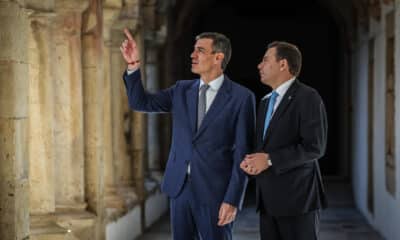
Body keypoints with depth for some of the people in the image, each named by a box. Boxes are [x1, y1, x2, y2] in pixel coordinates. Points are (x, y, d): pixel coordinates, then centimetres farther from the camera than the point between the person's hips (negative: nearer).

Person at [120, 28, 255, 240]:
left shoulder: (241, 97, -7)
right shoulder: (182, 90, 10)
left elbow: (242, 154, -9)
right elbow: (140, 102, 9)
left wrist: (232, 200, -14)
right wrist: (133, 65, -6)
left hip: (214, 191, -5)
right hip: (179, 187, 5)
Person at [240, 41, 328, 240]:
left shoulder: (307, 97, -9)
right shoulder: (266, 102, 18)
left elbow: (314, 147, -17)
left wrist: (269, 159, -18)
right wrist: (250, 162, 0)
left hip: (297, 197, -8)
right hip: (268, 199, 8)